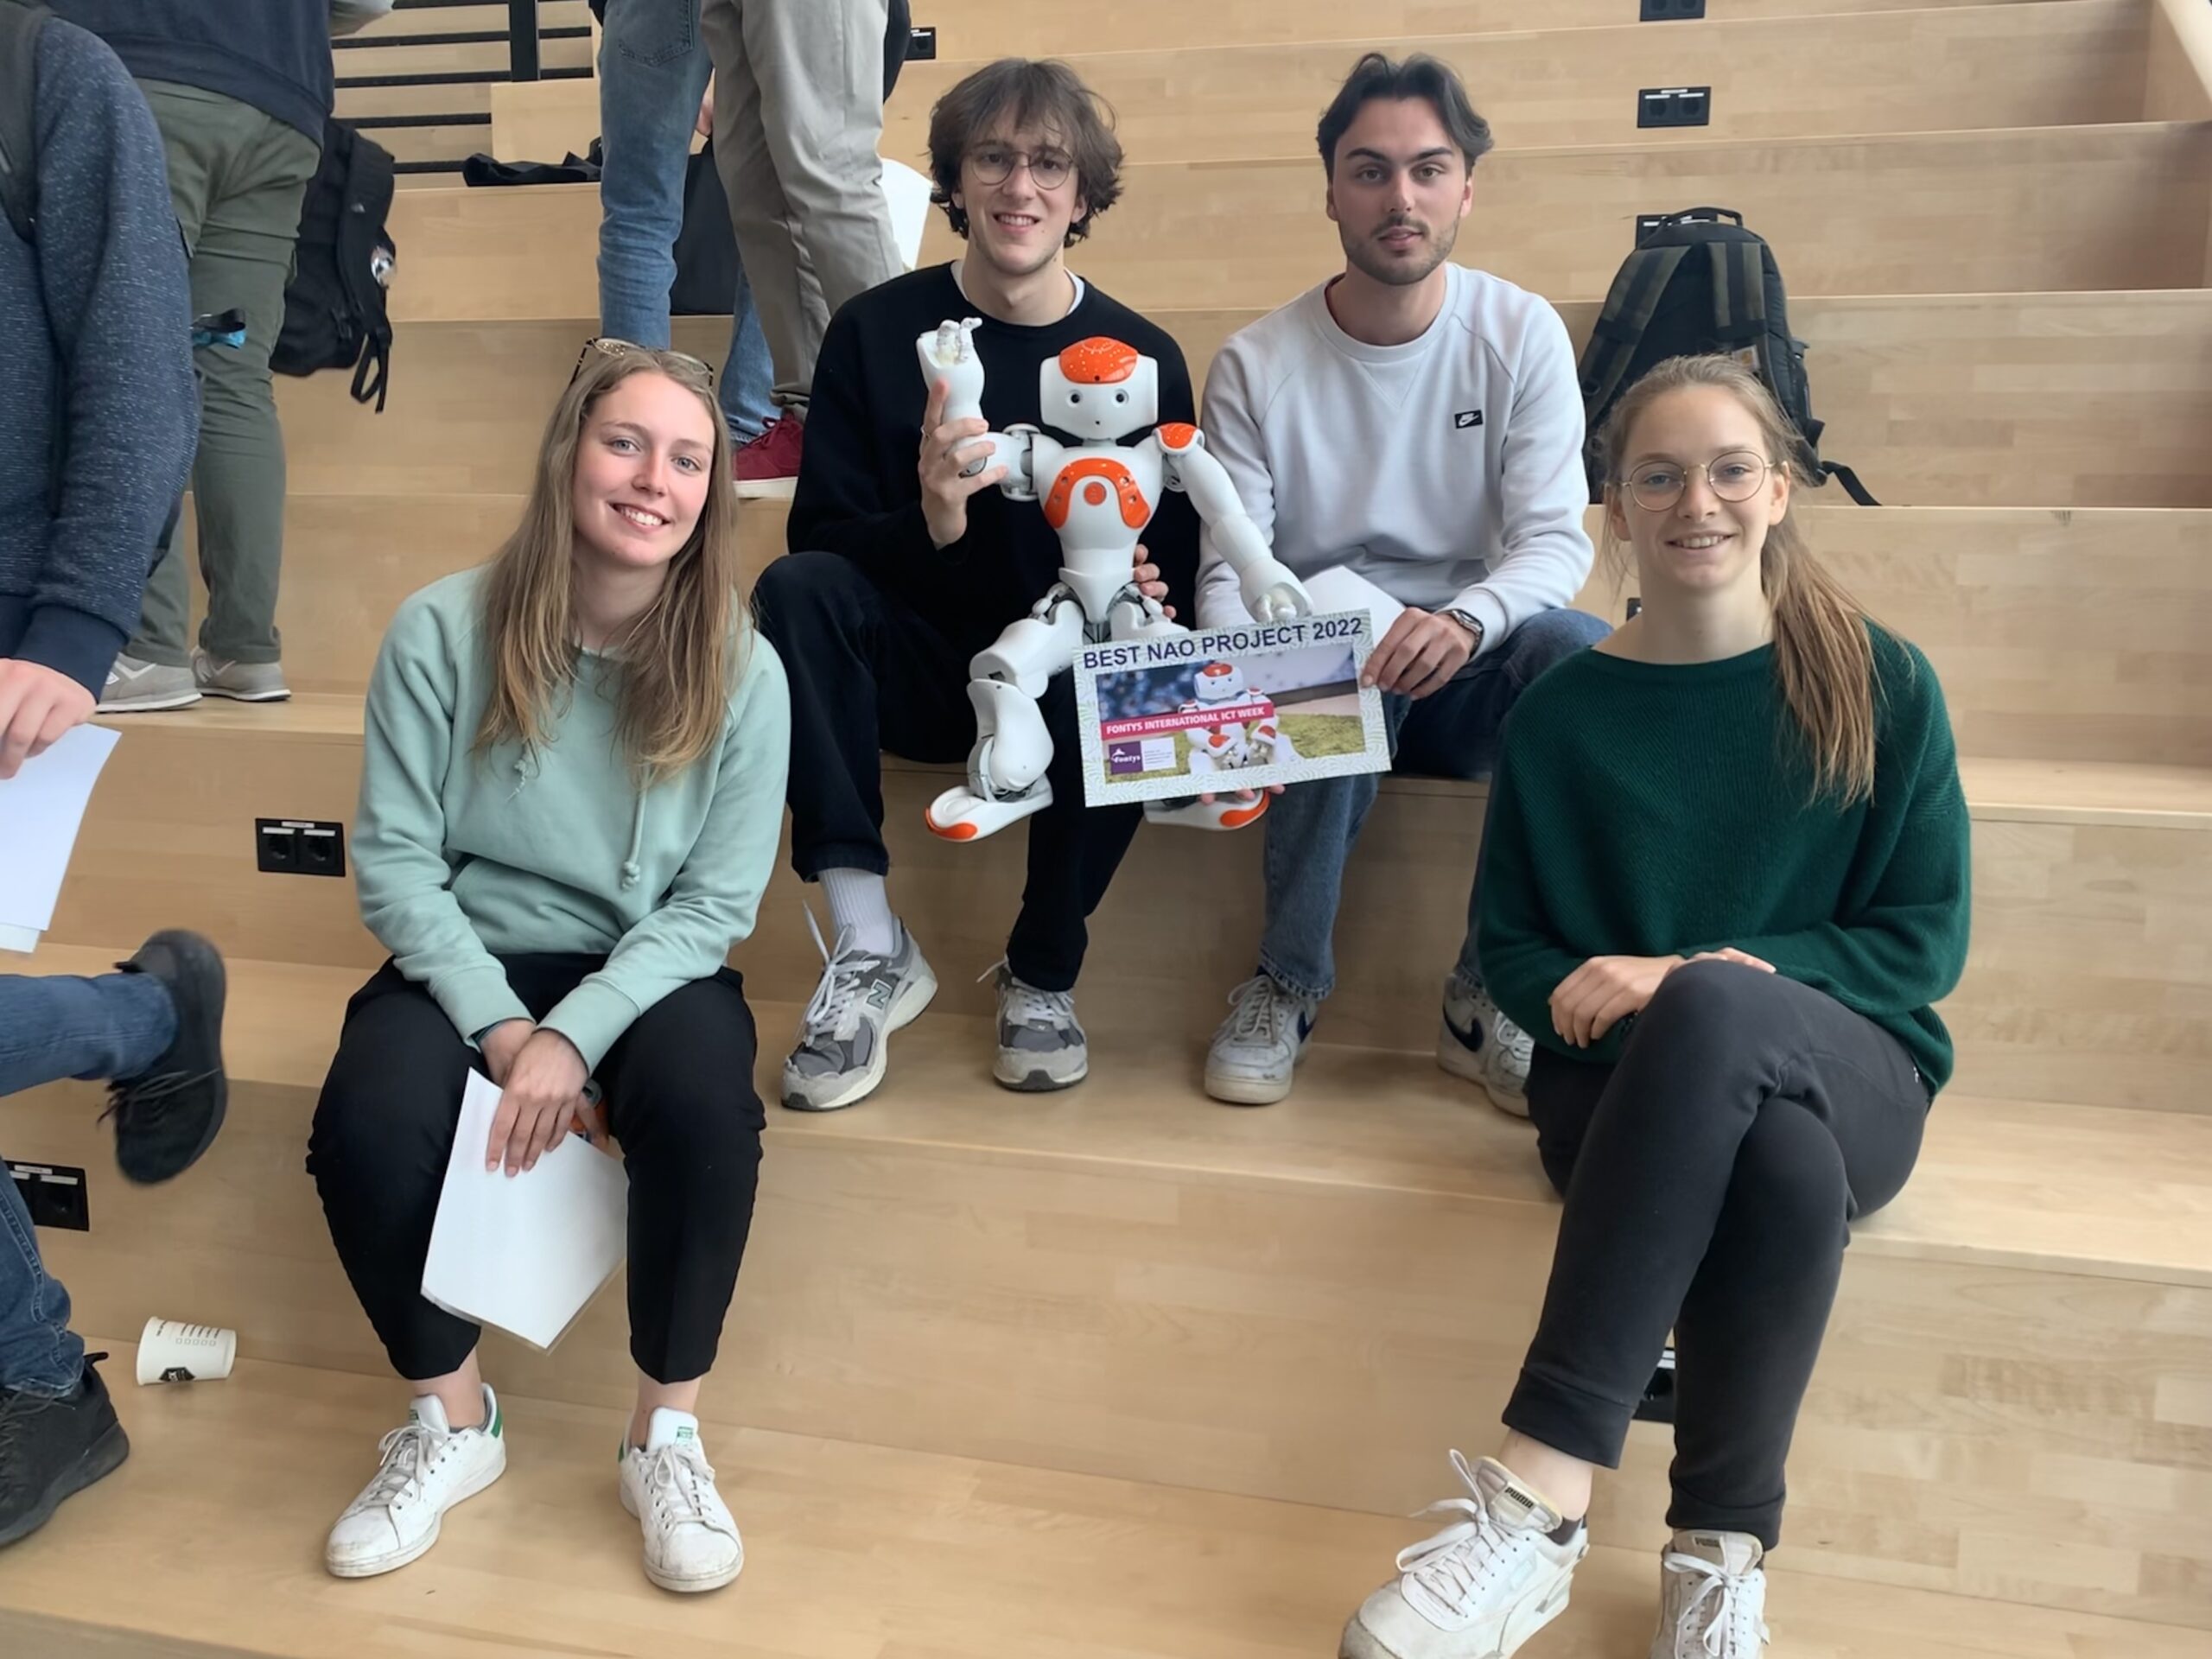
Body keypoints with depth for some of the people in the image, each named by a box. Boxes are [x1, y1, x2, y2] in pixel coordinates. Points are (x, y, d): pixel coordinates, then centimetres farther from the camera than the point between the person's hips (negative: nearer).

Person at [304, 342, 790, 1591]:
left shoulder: (742, 671, -10)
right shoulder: (445, 631, -10)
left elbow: (715, 904, -9)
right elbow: (394, 859, -8)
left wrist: (573, 1036, -21)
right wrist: (502, 1028, -18)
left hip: (649, 971, 0)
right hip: (470, 962, 1)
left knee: (705, 1101, -33)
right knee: (366, 1130, -28)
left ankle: (670, 1433, -9)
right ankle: (453, 1418, 1)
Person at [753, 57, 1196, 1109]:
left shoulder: (1143, 359, -2)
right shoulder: (877, 330, -3)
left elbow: (1177, 568, 2)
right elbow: (817, 537, -7)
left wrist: (1139, 593, -23)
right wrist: (925, 527, -29)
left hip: (1067, 678, 0)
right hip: (917, 666, 1)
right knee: (796, 588, -28)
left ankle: (1044, 970, -10)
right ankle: (870, 948, -24)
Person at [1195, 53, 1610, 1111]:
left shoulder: (1523, 335, -4)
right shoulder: (1256, 365, -6)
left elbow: (1557, 541, -12)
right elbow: (1229, 572, -9)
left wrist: (1464, 622, -34)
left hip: (1468, 667, 1)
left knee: (1583, 651, -30)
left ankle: (1492, 996, -17)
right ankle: (1288, 981, -15)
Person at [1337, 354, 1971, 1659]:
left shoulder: (1883, 685, 3)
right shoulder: (1564, 713, 5)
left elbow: (1927, 940, 1)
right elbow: (1511, 948, 10)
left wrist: (1722, 976, -15)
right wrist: (1581, 987, -15)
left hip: (1851, 1079, 0)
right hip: (1632, 1092, 1)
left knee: (1712, 1007, -38)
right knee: (1787, 1160, -38)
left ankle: (1539, 1498, -36)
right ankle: (1725, 1549, -24)